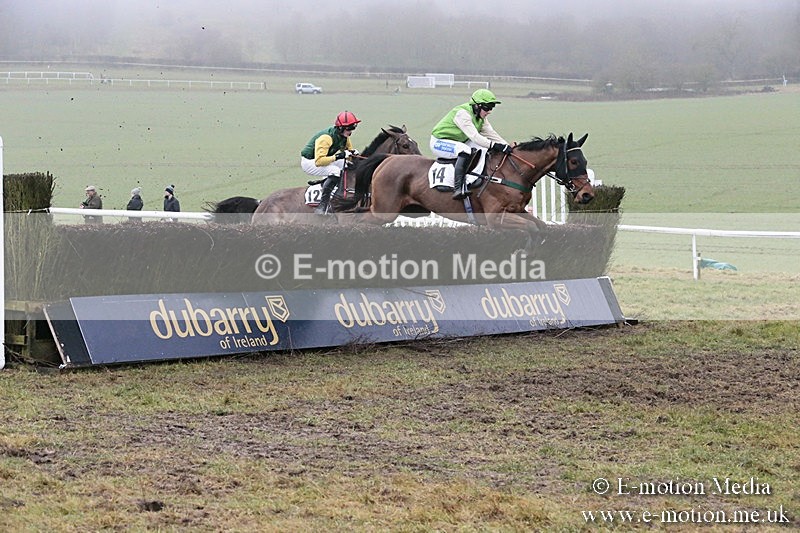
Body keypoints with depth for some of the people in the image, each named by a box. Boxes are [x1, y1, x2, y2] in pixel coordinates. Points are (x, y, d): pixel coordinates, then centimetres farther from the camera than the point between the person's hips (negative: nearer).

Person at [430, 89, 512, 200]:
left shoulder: (481, 118, 2)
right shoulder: (462, 114, -28)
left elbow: (491, 134, 1)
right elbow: (474, 136, -37)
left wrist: (507, 147, -13)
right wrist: (494, 145, -45)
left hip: (458, 143, 10)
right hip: (439, 142, -10)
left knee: (487, 150, -1)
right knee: (465, 151, -37)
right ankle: (459, 188, -44)